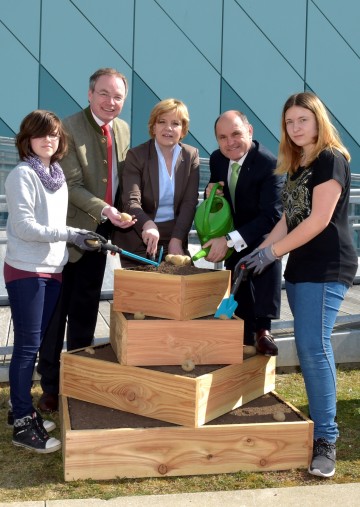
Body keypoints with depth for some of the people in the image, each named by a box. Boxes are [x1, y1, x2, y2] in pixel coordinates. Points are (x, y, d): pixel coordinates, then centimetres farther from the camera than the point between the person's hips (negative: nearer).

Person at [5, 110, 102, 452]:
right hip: (25, 270, -7)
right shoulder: (22, 175, -11)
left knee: (36, 343, 13)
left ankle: (19, 408, 27)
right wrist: (69, 234, -18)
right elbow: (24, 226, -18)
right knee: (27, 345, -3)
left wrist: (75, 238, 3)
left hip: (52, 269, 7)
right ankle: (22, 424, 5)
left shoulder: (58, 175, 12)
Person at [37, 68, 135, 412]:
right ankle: (50, 387, 15)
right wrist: (104, 210, -32)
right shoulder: (69, 129, -16)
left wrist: (115, 218, 7)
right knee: (56, 311, 3)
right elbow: (71, 184, -20)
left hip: (100, 232, 7)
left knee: (86, 310, 16)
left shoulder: (123, 129, 6)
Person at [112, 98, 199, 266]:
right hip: (138, 239, -2)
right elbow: (131, 201, -18)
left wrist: (177, 240, -16)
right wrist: (147, 224, -38)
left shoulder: (191, 155, 2)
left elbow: (189, 202, -4)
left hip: (174, 237, 2)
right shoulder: (136, 155, -6)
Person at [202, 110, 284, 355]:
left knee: (267, 258, -32)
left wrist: (229, 241, -41)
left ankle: (263, 329, -23)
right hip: (233, 245, 5)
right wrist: (210, 193, -19)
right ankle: (246, 341, 28)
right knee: (239, 303, 11)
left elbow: (272, 215, -35)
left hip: (261, 235, -5)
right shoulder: (217, 159, -10)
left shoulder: (269, 164, -29)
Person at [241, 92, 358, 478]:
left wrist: (273, 251, -14)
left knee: (313, 346, -14)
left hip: (327, 268, -9)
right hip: (300, 266, 9)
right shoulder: (295, 165, 16)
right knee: (308, 347, 9)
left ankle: (325, 439, -7)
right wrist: (260, 251, 7)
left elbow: (319, 220, -17)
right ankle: (319, 420, 18)